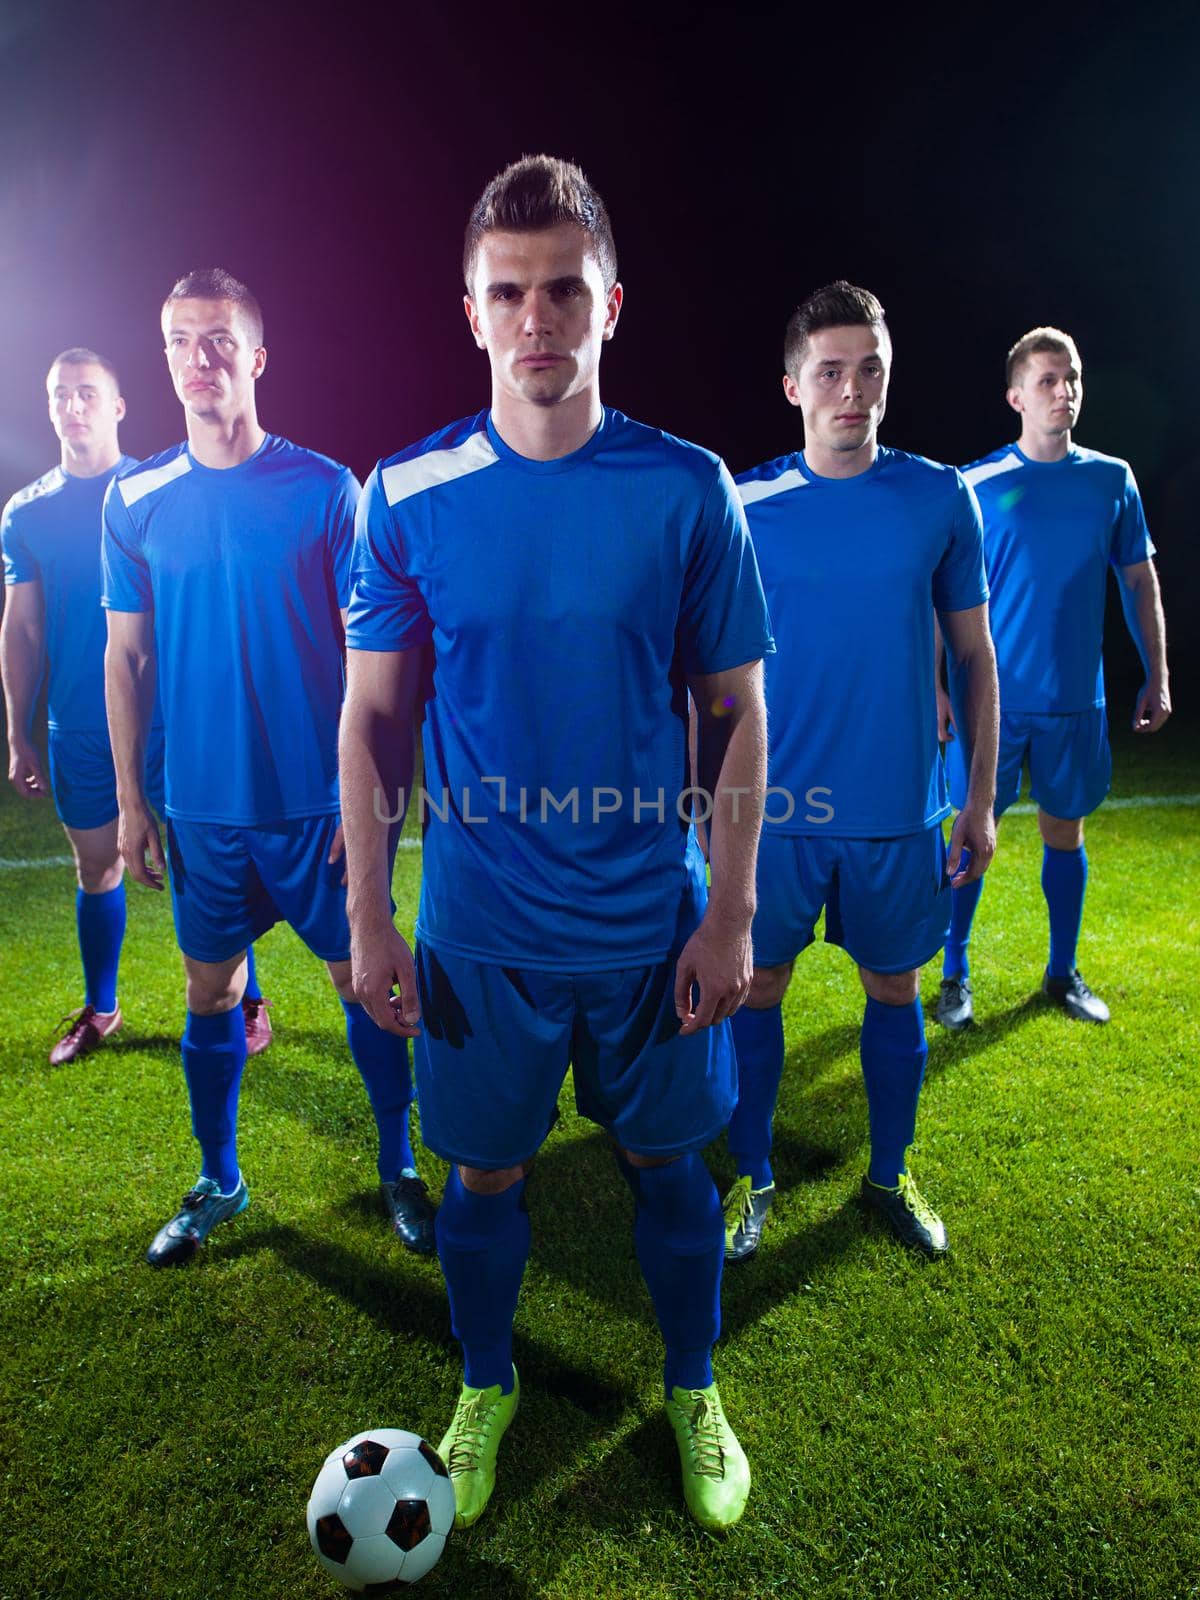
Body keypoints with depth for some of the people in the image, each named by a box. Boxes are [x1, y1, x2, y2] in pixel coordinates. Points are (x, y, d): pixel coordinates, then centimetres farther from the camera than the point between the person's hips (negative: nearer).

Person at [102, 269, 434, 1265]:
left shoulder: (325, 489, -5)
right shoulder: (136, 500, 3)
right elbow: (126, 657, 8)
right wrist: (131, 800, 6)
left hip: (316, 801, -2)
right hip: (201, 806, 3)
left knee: (362, 980, 6)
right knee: (211, 993, 13)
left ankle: (400, 1167, 26)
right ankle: (218, 1183, 32)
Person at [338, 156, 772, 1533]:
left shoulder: (689, 491, -6)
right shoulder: (406, 498, -4)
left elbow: (737, 712, -2)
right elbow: (373, 716, 0)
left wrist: (731, 914, -5)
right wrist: (368, 921, -3)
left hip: (656, 925, 0)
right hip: (478, 929, 1)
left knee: (667, 1162, 17)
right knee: (485, 1172, 16)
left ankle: (692, 1394, 43)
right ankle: (485, 1389, 45)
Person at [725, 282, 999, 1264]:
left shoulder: (942, 499, 0)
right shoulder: (745, 508, -3)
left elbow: (976, 656, 6)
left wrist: (980, 800, 3)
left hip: (900, 811, 1)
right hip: (775, 807, -1)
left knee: (895, 990, 14)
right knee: (758, 991, 8)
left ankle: (889, 1175, 36)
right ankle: (753, 1180, 30)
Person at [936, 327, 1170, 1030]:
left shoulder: (1113, 479, 6)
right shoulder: (979, 485, -3)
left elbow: (1141, 582, 11)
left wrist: (1158, 677, 7)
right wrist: (938, 684, -8)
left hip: (1077, 699, 3)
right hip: (993, 699, -3)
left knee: (1066, 829, 11)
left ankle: (1064, 972, 27)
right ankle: (956, 972, 17)